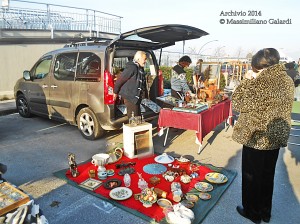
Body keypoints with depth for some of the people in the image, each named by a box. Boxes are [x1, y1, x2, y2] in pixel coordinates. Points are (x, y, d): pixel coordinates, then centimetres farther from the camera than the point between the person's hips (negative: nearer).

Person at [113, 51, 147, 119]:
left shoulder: (140, 68, 13)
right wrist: (115, 92, -9)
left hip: (136, 97, 10)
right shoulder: (132, 67, -18)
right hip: (130, 97, -10)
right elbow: (120, 79, -16)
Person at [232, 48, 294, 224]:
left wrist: (246, 81, -8)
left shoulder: (262, 83, -24)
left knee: (251, 177, 12)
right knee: (268, 176, 21)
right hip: (275, 138, 7)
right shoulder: (288, 81, 1)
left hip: (256, 138, -7)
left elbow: (238, 103, -17)